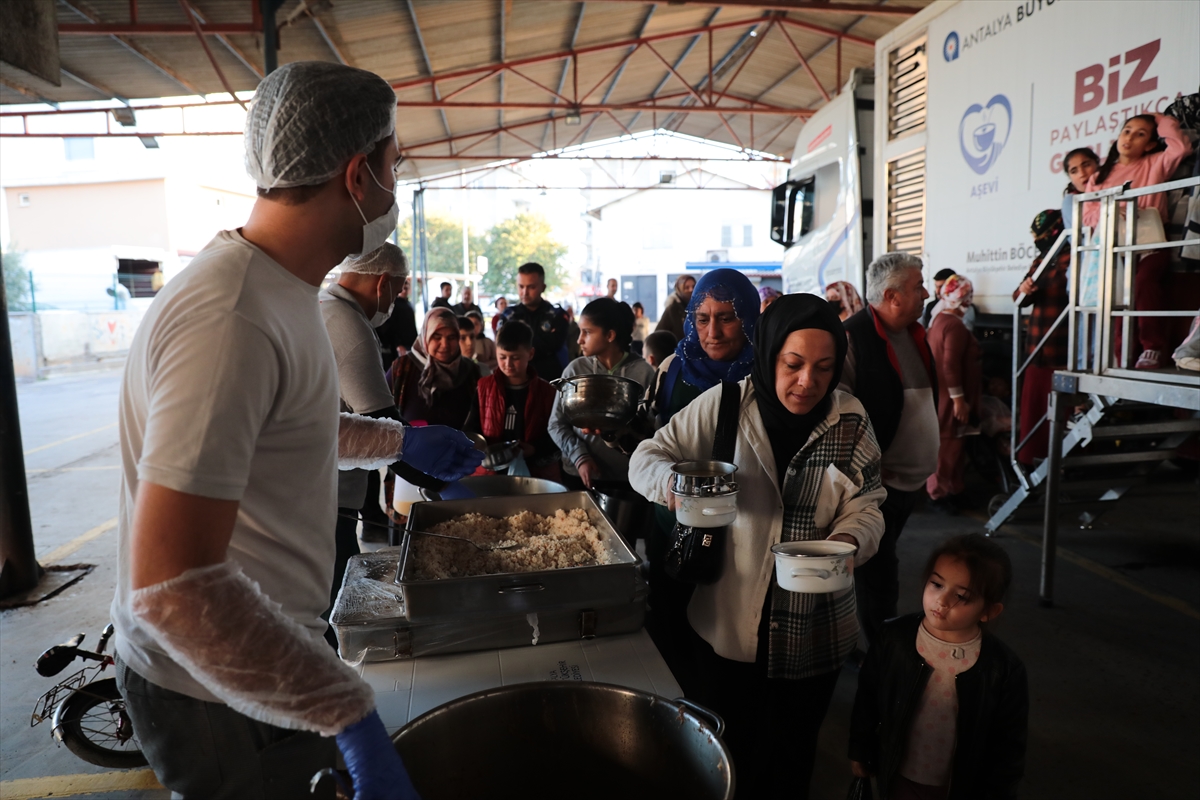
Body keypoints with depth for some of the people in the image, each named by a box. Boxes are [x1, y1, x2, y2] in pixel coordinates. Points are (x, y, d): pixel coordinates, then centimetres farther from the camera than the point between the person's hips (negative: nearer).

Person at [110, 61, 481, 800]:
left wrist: (402, 441, 17)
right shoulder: (230, 319, -30)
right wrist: (350, 712, -33)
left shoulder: (279, 290, 3)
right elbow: (171, 584, -33)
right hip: (220, 693, -8)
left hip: (269, 650, 9)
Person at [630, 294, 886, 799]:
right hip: (728, 624, -1)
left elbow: (866, 505, -1)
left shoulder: (850, 422, -6)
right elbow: (646, 458, -7)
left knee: (792, 757, 23)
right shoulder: (723, 406, -12)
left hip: (813, 630, 2)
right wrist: (672, 479, -30)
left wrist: (848, 542, -24)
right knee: (731, 758, 17)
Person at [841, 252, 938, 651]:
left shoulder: (915, 334, 11)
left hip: (911, 479, 8)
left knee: (878, 569, 19)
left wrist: (932, 461, 22)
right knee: (879, 575, 2)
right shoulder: (852, 338, -17)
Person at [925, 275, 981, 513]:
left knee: (949, 444, 16)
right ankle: (940, 493, 6)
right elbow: (950, 365, -25)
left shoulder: (940, 319, 11)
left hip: (944, 394, 10)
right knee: (947, 445, -2)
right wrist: (958, 398, -24)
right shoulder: (955, 325, -19)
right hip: (950, 396, -10)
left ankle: (951, 489, 25)